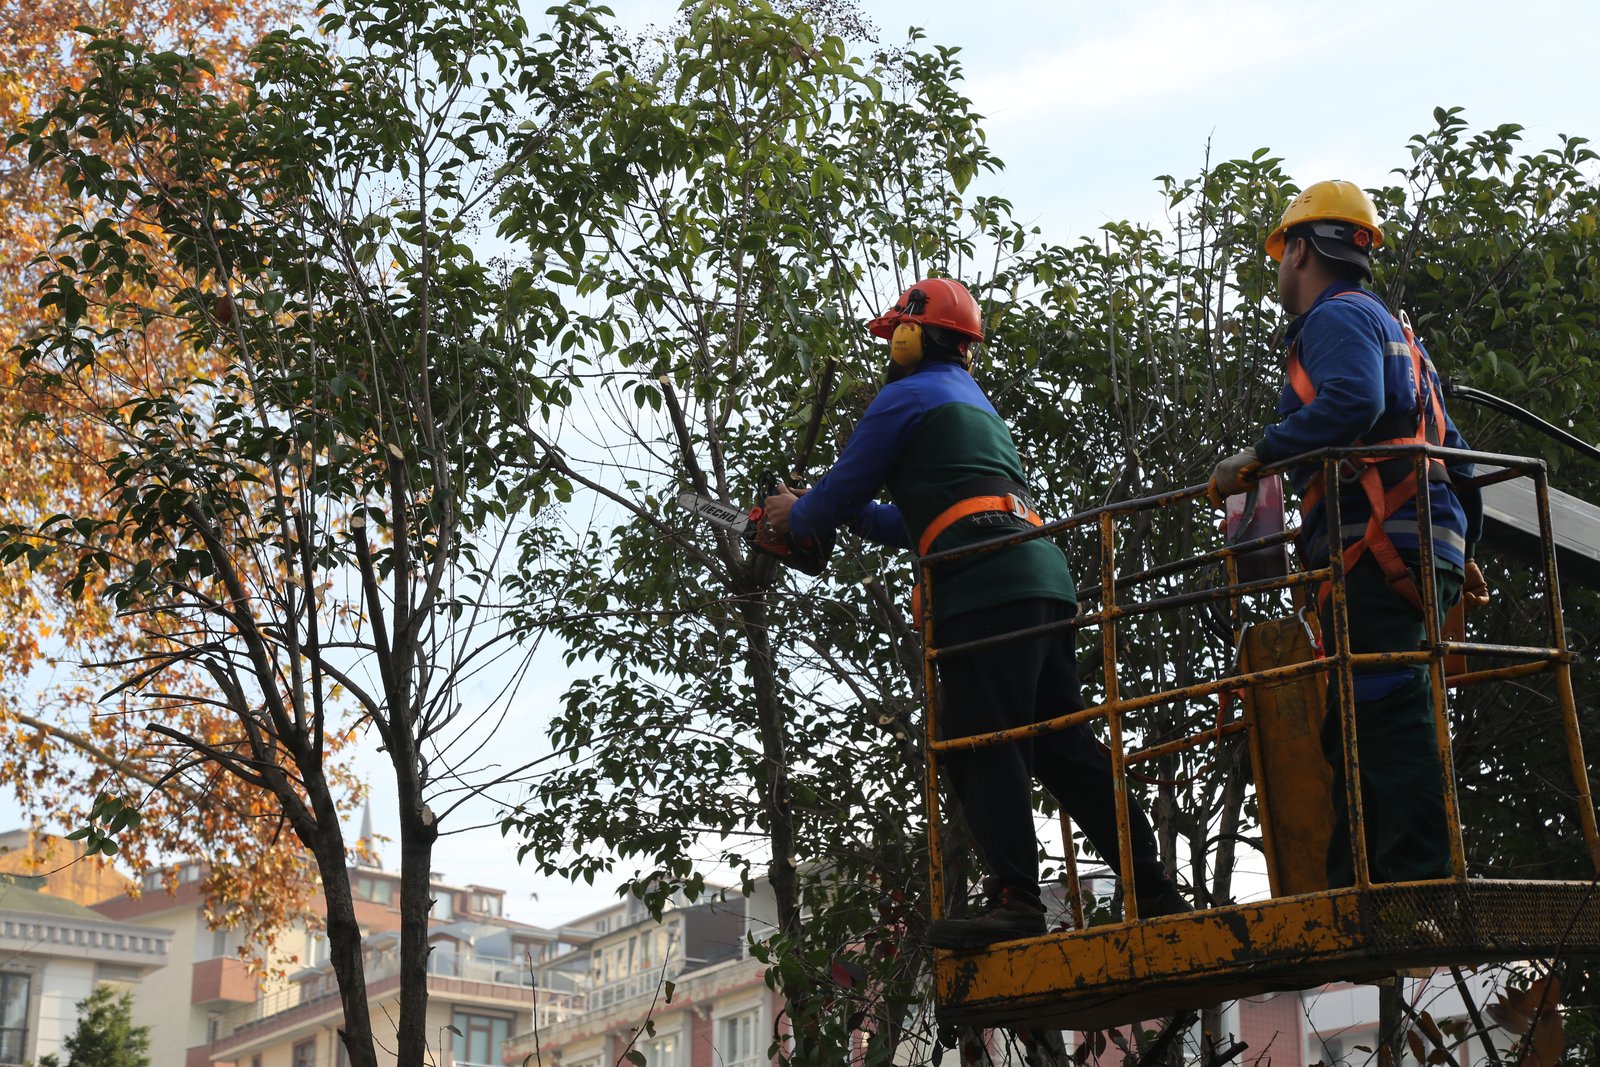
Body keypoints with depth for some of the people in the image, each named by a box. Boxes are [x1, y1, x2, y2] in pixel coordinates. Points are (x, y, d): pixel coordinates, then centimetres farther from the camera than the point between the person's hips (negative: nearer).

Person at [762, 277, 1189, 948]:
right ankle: (1154, 892, 7)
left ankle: (1014, 900, -20)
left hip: (986, 589, -9)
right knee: (1064, 745, 8)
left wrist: (798, 517, 27)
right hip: (1044, 581, 9)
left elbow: (842, 489, 7)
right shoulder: (977, 406, 34)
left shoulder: (906, 397, 5)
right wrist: (848, 514, 37)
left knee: (981, 744, -12)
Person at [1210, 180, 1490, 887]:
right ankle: (1352, 890, 9)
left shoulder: (1336, 316, -1)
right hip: (1423, 551, 10)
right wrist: (1459, 547, 32)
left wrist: (1256, 456, -14)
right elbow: (1450, 450, 30)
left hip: (1379, 549, -10)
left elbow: (1350, 403, -22)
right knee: (1360, 728, 9)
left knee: (1385, 714, -16)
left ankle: (1415, 876, -21)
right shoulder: (1389, 328, 31)